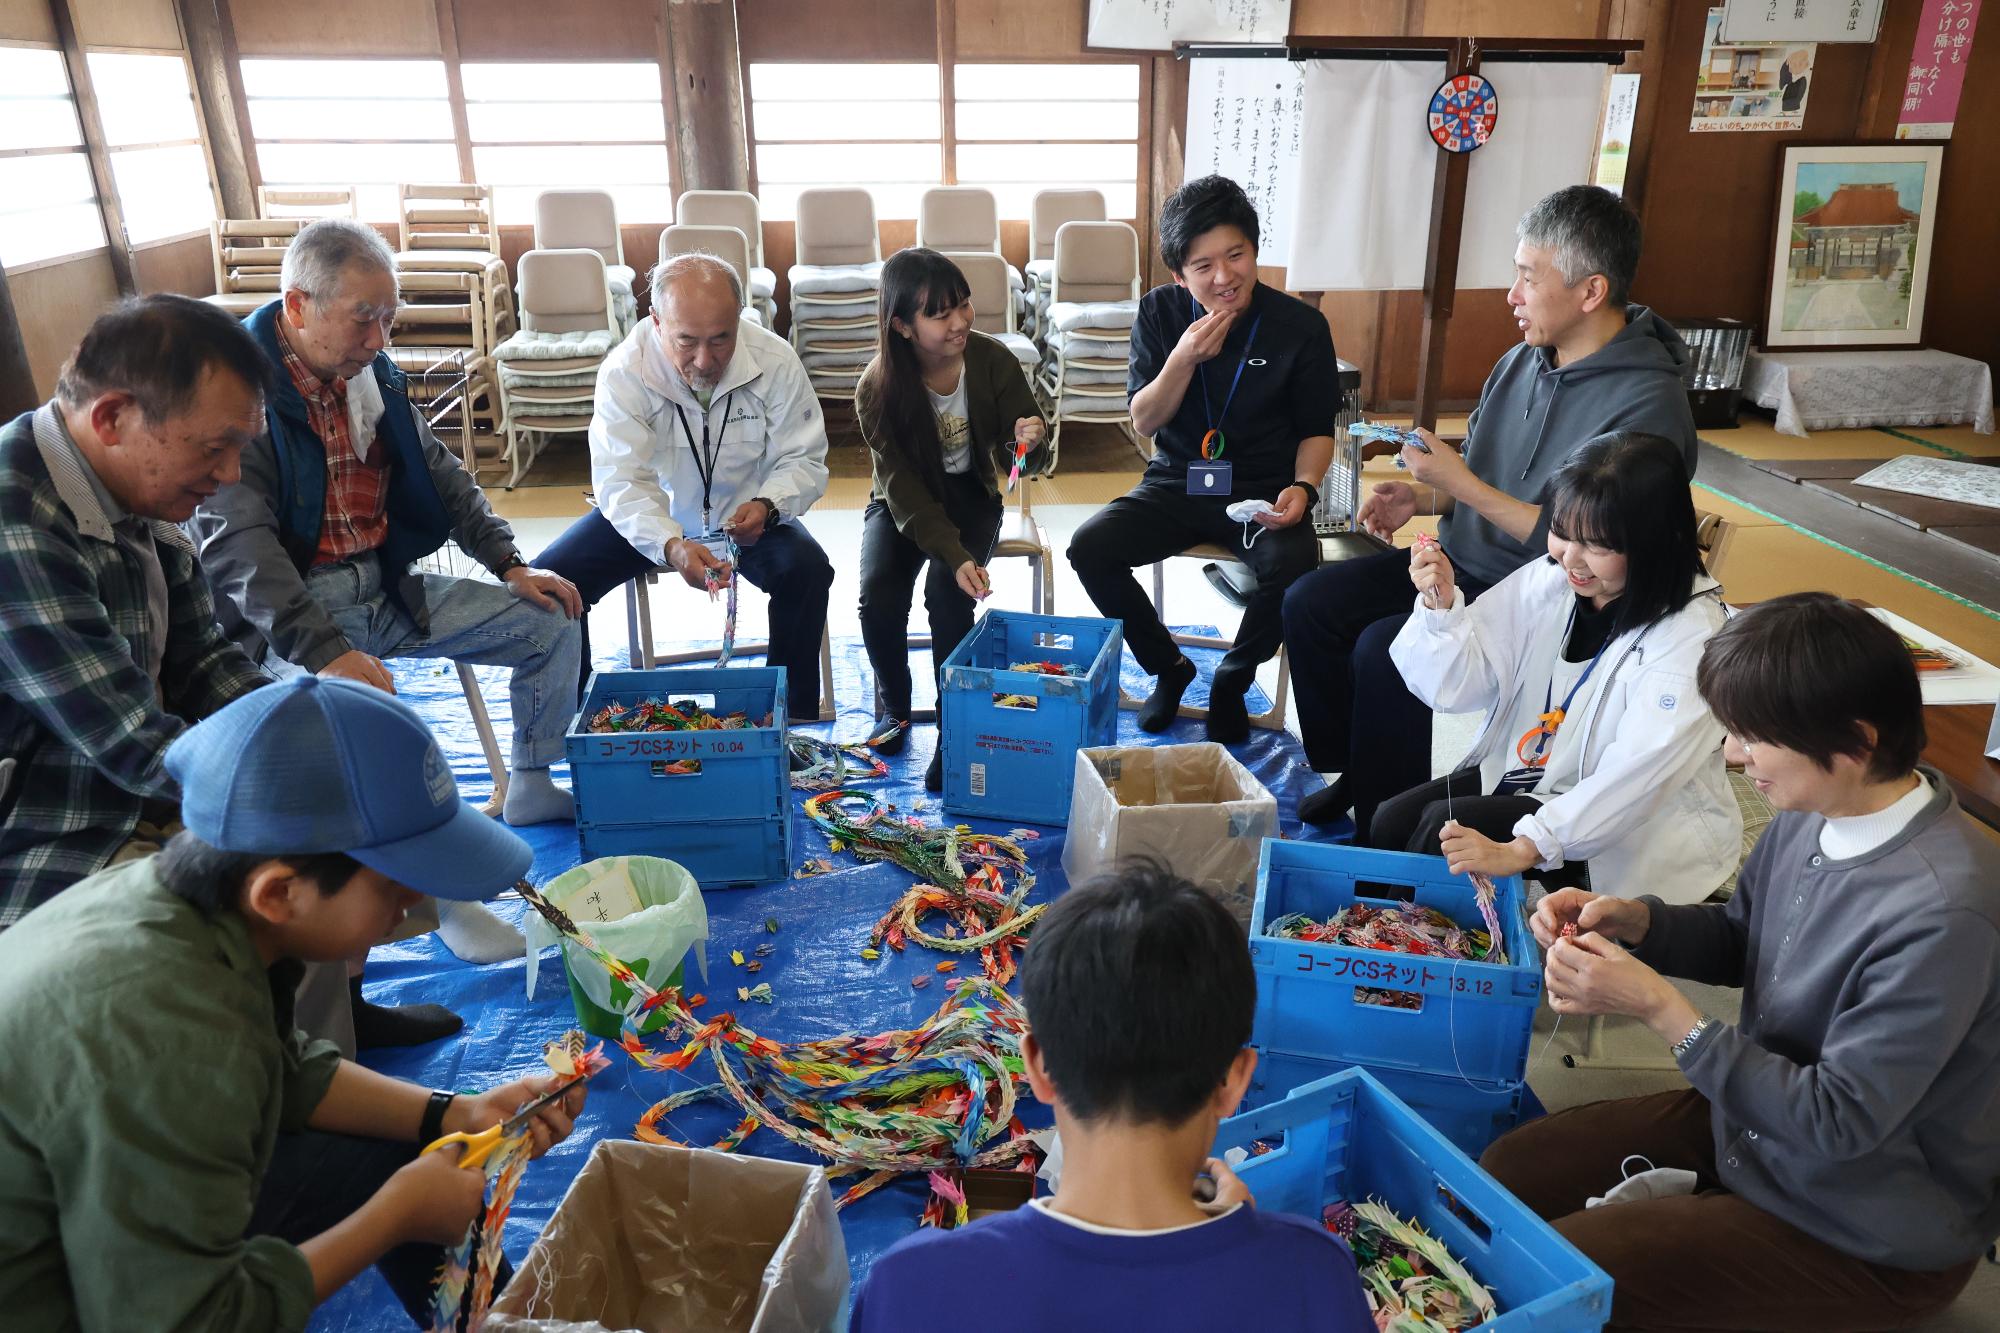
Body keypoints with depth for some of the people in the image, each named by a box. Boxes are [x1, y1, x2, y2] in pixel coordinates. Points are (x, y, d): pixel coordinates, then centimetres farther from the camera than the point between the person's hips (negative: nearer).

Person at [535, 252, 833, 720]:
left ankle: (793, 720, -10)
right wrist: (670, 545, -47)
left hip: (743, 516, 0)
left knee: (807, 569, -28)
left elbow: (804, 461, -12)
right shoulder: (624, 372, -21)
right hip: (650, 516, 0)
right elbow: (621, 481, -27)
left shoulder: (775, 361, -18)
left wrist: (767, 505, -35)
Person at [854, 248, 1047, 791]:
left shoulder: (992, 359, -16)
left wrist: (1028, 437, -31)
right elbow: (905, 489, -20)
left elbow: (1014, 457, -5)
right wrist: (955, 555, -34)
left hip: (969, 493, 0)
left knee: (947, 593, -28)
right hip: (901, 502, 0)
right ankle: (893, 704, 5)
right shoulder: (877, 389, -20)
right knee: (879, 593, -25)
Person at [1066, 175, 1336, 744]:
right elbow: (1143, 422, -4)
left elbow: (1316, 429, 3)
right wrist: (1184, 359, -22)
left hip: (1260, 491, -2)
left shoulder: (1301, 325, -8)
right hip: (1175, 485, 2)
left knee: (1294, 565, -33)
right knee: (1088, 547, -21)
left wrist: (1303, 487, -18)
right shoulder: (1159, 312, -3)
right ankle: (1168, 666, 4)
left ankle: (1233, 680, 0)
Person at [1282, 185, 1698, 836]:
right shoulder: (1523, 361, 6)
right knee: (1310, 603, -5)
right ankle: (1351, 775, 10)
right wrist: (1420, 497, -4)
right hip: (1464, 561, 8)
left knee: (1384, 649, -27)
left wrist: (1461, 483, -22)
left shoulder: (1647, 404, -20)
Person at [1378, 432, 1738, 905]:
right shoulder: (1548, 580, -5)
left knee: (1444, 828, -20)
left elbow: (1635, 775, -30)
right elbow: (1461, 683, -2)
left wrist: (1521, 850, -36)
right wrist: (1441, 606, -21)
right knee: (1391, 821, -11)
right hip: (1521, 770, 6)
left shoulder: (1691, 635, -20)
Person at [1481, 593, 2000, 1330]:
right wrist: (1634, 921, -11)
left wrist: (1658, 1006, -28)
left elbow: (1837, 1126, -27)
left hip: (1871, 1232, -7)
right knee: (1508, 1169, 6)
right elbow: (1739, 941, 8)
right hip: (1756, 1118, 7)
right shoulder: (1814, 811, -9)